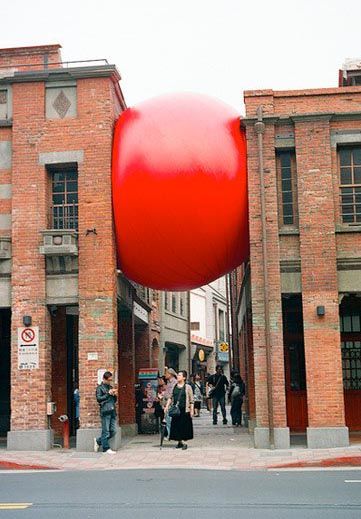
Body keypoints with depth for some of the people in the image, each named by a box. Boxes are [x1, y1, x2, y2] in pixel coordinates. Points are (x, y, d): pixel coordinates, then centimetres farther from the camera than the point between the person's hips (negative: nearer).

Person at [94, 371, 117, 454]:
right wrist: (108, 394, -12)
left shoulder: (110, 387, 22)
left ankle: (98, 441, 20)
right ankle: (106, 448, 4)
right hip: (105, 412, -7)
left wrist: (114, 395, 5)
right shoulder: (100, 388, 2)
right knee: (106, 431, -5)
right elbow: (99, 399, -10)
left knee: (113, 431, 6)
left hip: (112, 411, 7)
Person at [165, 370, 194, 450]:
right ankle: (179, 442, 15)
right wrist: (167, 406, 8)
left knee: (184, 426, -3)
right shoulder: (174, 386, 10)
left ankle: (184, 442, 4)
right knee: (176, 426, 5)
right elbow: (171, 398, 17)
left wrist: (192, 410, -7)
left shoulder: (187, 387, -2)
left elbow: (191, 400, -2)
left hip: (184, 410, -4)